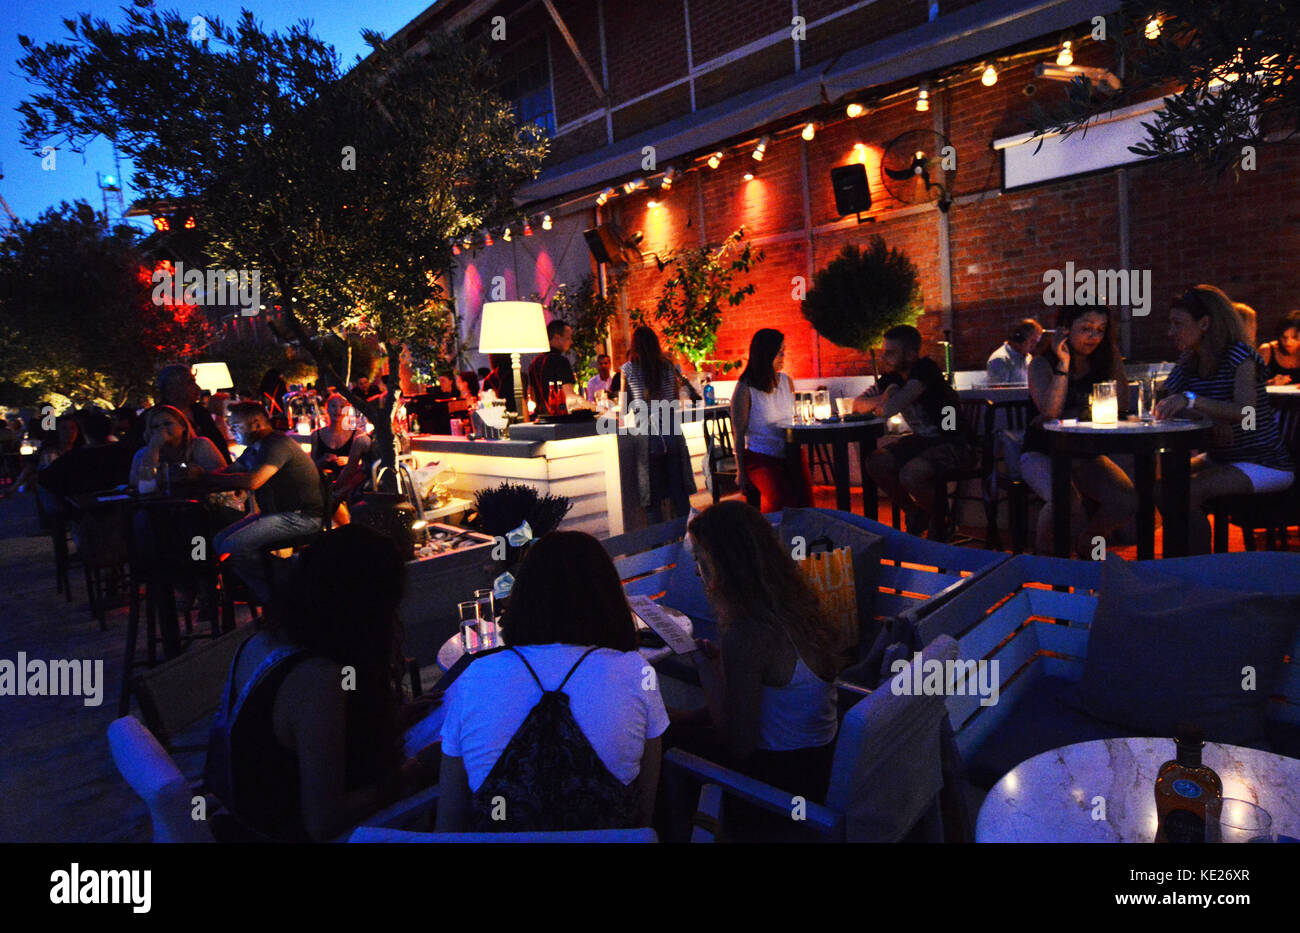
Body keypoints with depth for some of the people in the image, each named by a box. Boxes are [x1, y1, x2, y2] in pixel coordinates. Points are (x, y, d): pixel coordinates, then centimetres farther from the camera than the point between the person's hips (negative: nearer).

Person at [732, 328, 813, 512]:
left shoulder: (786, 381, 14)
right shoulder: (745, 388, -5)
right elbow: (739, 433, -4)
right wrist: (741, 472, -5)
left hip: (790, 453, 5)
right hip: (760, 456, -4)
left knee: (804, 493, -23)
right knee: (778, 498, -30)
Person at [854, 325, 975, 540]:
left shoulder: (926, 370, -23)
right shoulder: (893, 375, 3)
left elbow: (889, 409, -32)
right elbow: (857, 404, 6)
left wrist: (879, 404, -9)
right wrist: (883, 398, -15)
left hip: (955, 444, -8)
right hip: (923, 440, 8)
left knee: (909, 475, -31)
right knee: (876, 462, -11)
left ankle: (940, 521, 0)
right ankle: (915, 514, 9)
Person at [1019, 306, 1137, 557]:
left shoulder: (1105, 361, 7)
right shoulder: (1041, 365, -5)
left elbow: (1120, 406, -6)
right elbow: (1050, 411, -20)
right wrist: (1063, 364, -21)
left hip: (1085, 454, 4)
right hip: (1041, 453, -4)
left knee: (1127, 501, -20)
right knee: (1066, 501, -33)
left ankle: (1086, 541, 12)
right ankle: (1043, 554, -3)